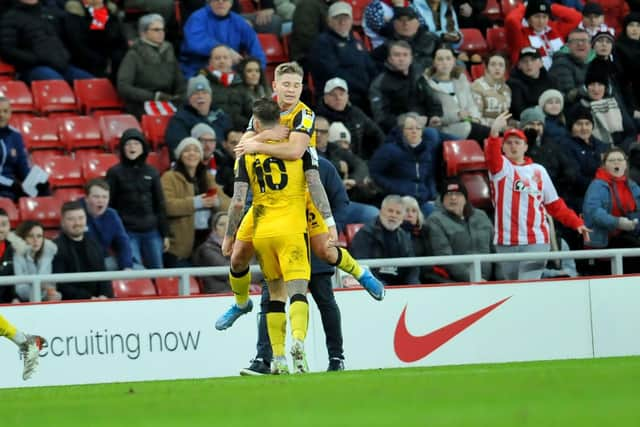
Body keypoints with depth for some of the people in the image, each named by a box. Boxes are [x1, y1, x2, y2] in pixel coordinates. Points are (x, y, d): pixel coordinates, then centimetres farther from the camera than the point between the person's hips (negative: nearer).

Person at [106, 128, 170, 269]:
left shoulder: (151, 172, 9)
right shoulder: (115, 173, 1)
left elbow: (160, 205, 11)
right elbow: (109, 204, 0)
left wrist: (165, 234, 8)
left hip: (151, 232, 3)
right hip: (127, 231, -3)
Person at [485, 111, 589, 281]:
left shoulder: (538, 171, 12)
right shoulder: (500, 167, 4)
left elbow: (554, 204, 14)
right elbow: (492, 156, -19)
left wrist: (576, 223, 4)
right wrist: (494, 133, -39)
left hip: (536, 241, 0)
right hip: (505, 242, 0)